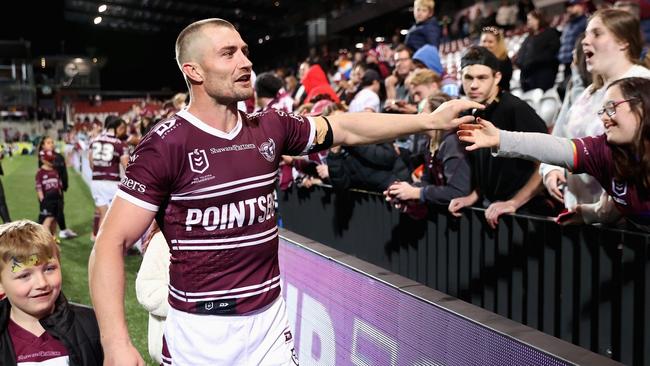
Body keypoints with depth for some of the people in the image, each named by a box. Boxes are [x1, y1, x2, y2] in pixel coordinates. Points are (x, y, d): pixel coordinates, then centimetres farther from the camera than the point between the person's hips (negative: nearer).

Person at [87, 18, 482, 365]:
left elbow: (345, 129, 14)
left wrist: (430, 120, 10)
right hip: (199, 331, -4)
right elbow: (112, 243, -15)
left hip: (270, 320, 5)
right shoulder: (166, 145, -14)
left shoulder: (271, 128, 3)